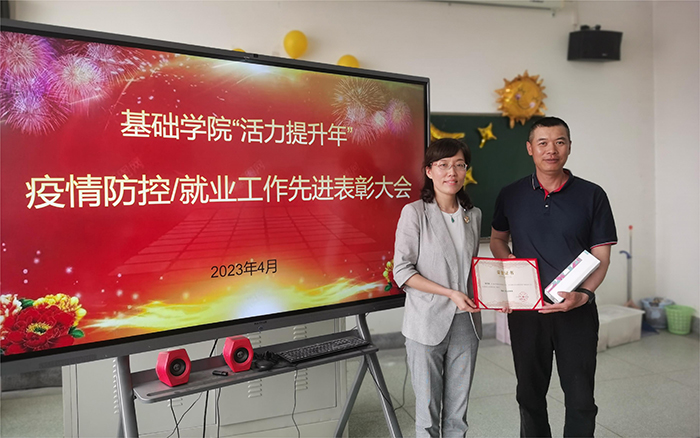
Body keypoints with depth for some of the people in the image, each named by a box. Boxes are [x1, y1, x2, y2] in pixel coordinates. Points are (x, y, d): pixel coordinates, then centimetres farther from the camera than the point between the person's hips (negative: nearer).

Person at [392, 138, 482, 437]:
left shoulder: (473, 215, 8)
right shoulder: (414, 213, -8)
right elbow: (402, 272, -11)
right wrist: (450, 294, -17)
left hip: (465, 323, 4)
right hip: (427, 324, -4)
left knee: (457, 411, 14)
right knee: (428, 410, 8)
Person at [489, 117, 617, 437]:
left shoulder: (592, 195, -2)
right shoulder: (511, 195, 3)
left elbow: (601, 257, -3)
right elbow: (497, 238, 16)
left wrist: (583, 295, -20)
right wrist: (507, 260, -6)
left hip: (576, 312, -1)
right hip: (525, 309, 2)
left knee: (580, 399, 7)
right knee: (530, 395, 15)